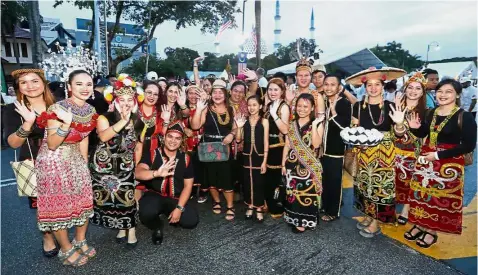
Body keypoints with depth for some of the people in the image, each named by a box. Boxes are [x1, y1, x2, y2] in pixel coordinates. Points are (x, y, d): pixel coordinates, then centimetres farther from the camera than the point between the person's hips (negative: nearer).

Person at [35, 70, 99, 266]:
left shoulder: (90, 110, -1)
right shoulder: (57, 109, -21)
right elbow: (51, 145, -21)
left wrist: (85, 163, 11)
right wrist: (66, 123, -35)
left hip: (76, 160, 6)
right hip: (54, 162, -6)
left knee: (84, 202, 13)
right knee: (58, 206, 6)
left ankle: (80, 241, 35)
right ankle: (66, 250, 26)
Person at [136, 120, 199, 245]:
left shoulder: (185, 158, -2)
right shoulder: (152, 154, -7)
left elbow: (188, 185, -2)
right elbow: (138, 173, -23)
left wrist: (179, 208, -13)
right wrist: (157, 173, -44)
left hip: (177, 198, 2)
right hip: (154, 195, -2)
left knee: (191, 221, -18)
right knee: (146, 213, -33)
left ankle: (170, 214, 18)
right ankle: (157, 227, 7)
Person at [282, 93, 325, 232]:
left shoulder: (318, 124, -3)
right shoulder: (292, 124, 8)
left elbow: (316, 144, -18)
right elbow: (287, 145, 9)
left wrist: (314, 125, -21)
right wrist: (283, 164, 7)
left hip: (309, 166, -4)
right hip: (292, 164, 4)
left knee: (306, 193, 3)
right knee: (292, 192, 11)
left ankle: (304, 221, 20)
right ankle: (294, 219, 28)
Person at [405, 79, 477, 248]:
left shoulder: (464, 117, -13)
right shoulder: (432, 113, 4)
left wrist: (438, 155, -19)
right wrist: (415, 128, -8)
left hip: (448, 163, -5)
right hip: (425, 160, 5)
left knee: (440, 197, 7)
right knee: (421, 193, 12)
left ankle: (431, 232, 24)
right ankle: (419, 226, 30)